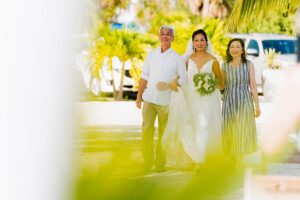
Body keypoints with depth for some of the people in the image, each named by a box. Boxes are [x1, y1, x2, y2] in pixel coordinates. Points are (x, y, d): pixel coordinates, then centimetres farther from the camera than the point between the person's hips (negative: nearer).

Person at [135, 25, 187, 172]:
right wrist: (139, 96, 8)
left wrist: (168, 85, -17)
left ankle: (160, 162, 10)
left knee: (163, 132, 2)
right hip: (149, 99, 2)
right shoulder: (151, 55, 10)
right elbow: (144, 77, 13)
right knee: (146, 130, -5)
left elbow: (182, 79, 0)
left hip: (166, 101, -2)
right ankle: (147, 161, 1)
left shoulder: (177, 58, 1)